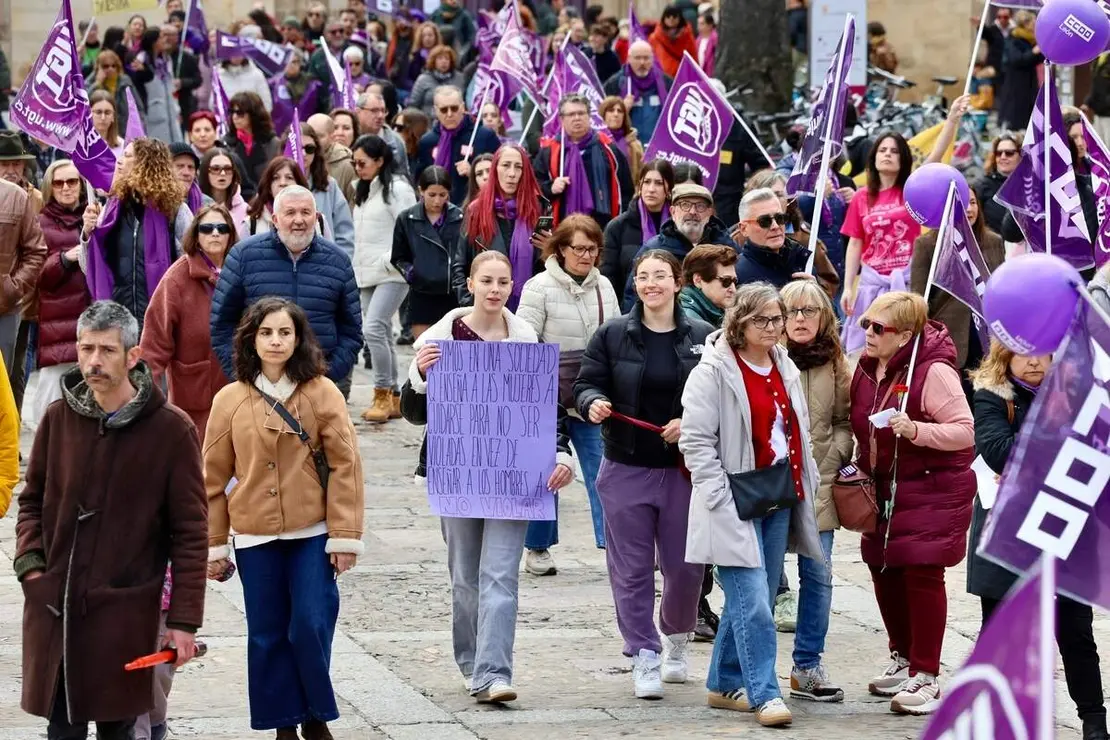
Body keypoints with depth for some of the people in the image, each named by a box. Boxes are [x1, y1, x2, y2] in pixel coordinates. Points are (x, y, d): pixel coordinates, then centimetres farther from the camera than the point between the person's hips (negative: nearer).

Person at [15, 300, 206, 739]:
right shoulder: (59, 420, 4)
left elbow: (190, 532, -5)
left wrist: (184, 620, -7)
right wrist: (29, 559, 0)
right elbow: (33, 500, 17)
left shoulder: (171, 431, -7)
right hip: (53, 609, 3)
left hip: (125, 615, -3)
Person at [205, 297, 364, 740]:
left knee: (311, 627, -5)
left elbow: (345, 466, -3)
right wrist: (214, 545, 6)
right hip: (254, 538, 2)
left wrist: (345, 536, -6)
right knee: (267, 635, 6)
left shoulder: (322, 393, -2)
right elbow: (214, 477, 6)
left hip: (312, 535, -2)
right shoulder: (230, 400, 2)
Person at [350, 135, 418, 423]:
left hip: (392, 273, -9)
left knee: (373, 328, -19)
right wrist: (357, 265, 13)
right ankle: (393, 398, 15)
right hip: (366, 275, 9)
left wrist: (388, 260, -15)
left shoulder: (397, 188, -8)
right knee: (381, 334, 10)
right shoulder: (364, 190, 17)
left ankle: (383, 394, -12)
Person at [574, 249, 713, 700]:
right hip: (626, 469, 0)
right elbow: (586, 384, 4)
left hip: (684, 468, 0)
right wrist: (593, 404, -18)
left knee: (685, 566, 5)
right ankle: (644, 656, 8)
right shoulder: (612, 335, 2)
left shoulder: (703, 338, 1)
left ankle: (677, 637, 31)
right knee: (632, 568, 0)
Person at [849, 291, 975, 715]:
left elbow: (964, 430, -20)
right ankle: (903, 659, 31)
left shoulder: (933, 371, -18)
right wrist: (862, 466, 9)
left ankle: (926, 678, -3)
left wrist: (915, 430, -32)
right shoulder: (868, 367, 5)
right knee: (884, 570, 11)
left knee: (922, 573, -9)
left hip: (933, 488, -8)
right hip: (886, 489, 8)